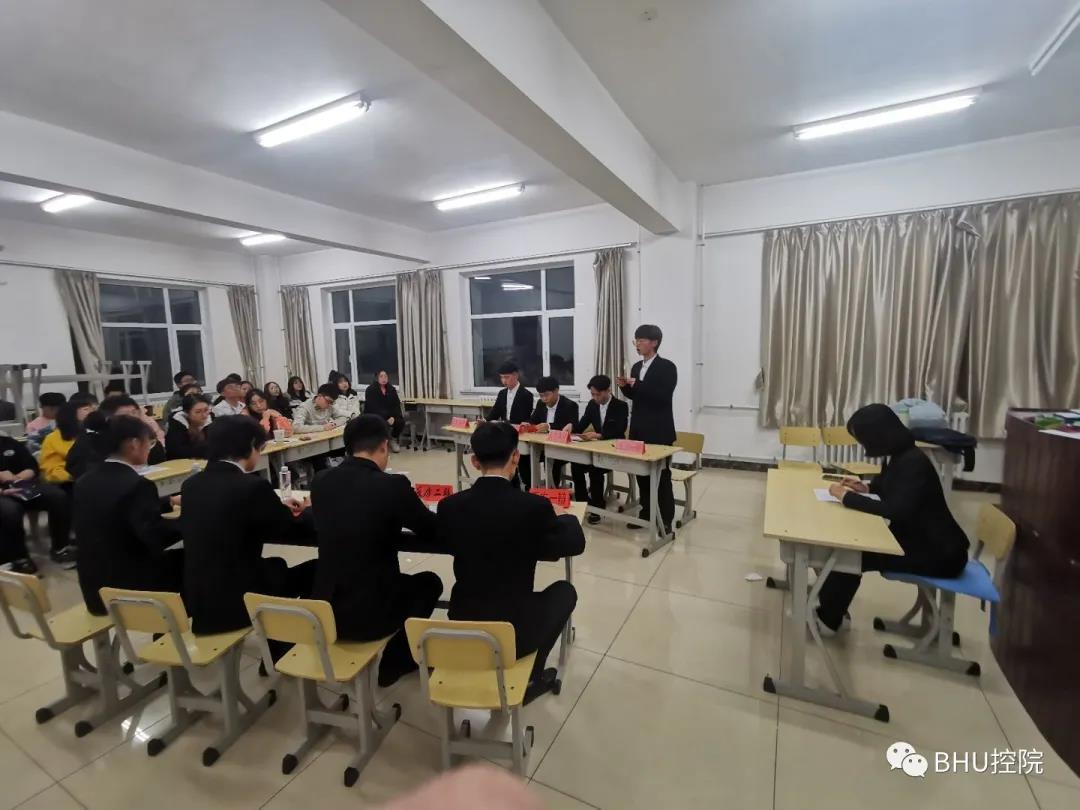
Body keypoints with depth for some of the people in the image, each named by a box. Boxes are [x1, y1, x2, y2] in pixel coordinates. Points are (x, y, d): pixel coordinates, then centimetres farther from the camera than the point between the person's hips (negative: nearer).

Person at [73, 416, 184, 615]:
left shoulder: (86, 481, 3)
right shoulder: (136, 485, -23)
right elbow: (158, 537, -27)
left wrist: (169, 502, 21)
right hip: (131, 590, -8)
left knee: (172, 558, 23)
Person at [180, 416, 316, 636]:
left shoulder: (191, 484, 1)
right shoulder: (253, 486, -21)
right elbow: (301, 534, -10)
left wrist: (281, 510, 19)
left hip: (198, 601, 8)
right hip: (238, 602, -7)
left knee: (277, 565, 27)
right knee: (311, 569, 11)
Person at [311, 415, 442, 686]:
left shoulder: (321, 481, -4)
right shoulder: (393, 484, -20)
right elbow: (434, 531, -6)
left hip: (324, 610, 5)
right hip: (371, 614, -5)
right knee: (429, 582, 23)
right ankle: (394, 661, 26)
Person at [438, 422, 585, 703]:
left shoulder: (449, 506, -11)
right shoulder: (535, 506, -20)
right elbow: (575, 543, -3)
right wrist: (563, 515, 17)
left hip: (463, 627, 4)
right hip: (516, 631, -4)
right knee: (565, 590, 23)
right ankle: (530, 678, 26)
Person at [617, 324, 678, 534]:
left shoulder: (667, 367, -9)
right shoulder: (636, 366, 12)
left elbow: (664, 396, -21)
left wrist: (637, 384, -23)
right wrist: (625, 387, -3)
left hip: (659, 431, -7)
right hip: (639, 429, 7)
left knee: (662, 475, 2)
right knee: (642, 473, 12)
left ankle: (666, 520, 12)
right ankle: (646, 513, 24)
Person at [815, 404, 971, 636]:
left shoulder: (913, 462, -25)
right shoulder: (898, 456, 4)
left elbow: (894, 510, -34)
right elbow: (889, 488, 24)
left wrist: (847, 497, -25)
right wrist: (866, 489, 4)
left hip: (939, 553, -9)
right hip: (916, 538, 9)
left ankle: (828, 620, 4)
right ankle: (829, 608, 11)